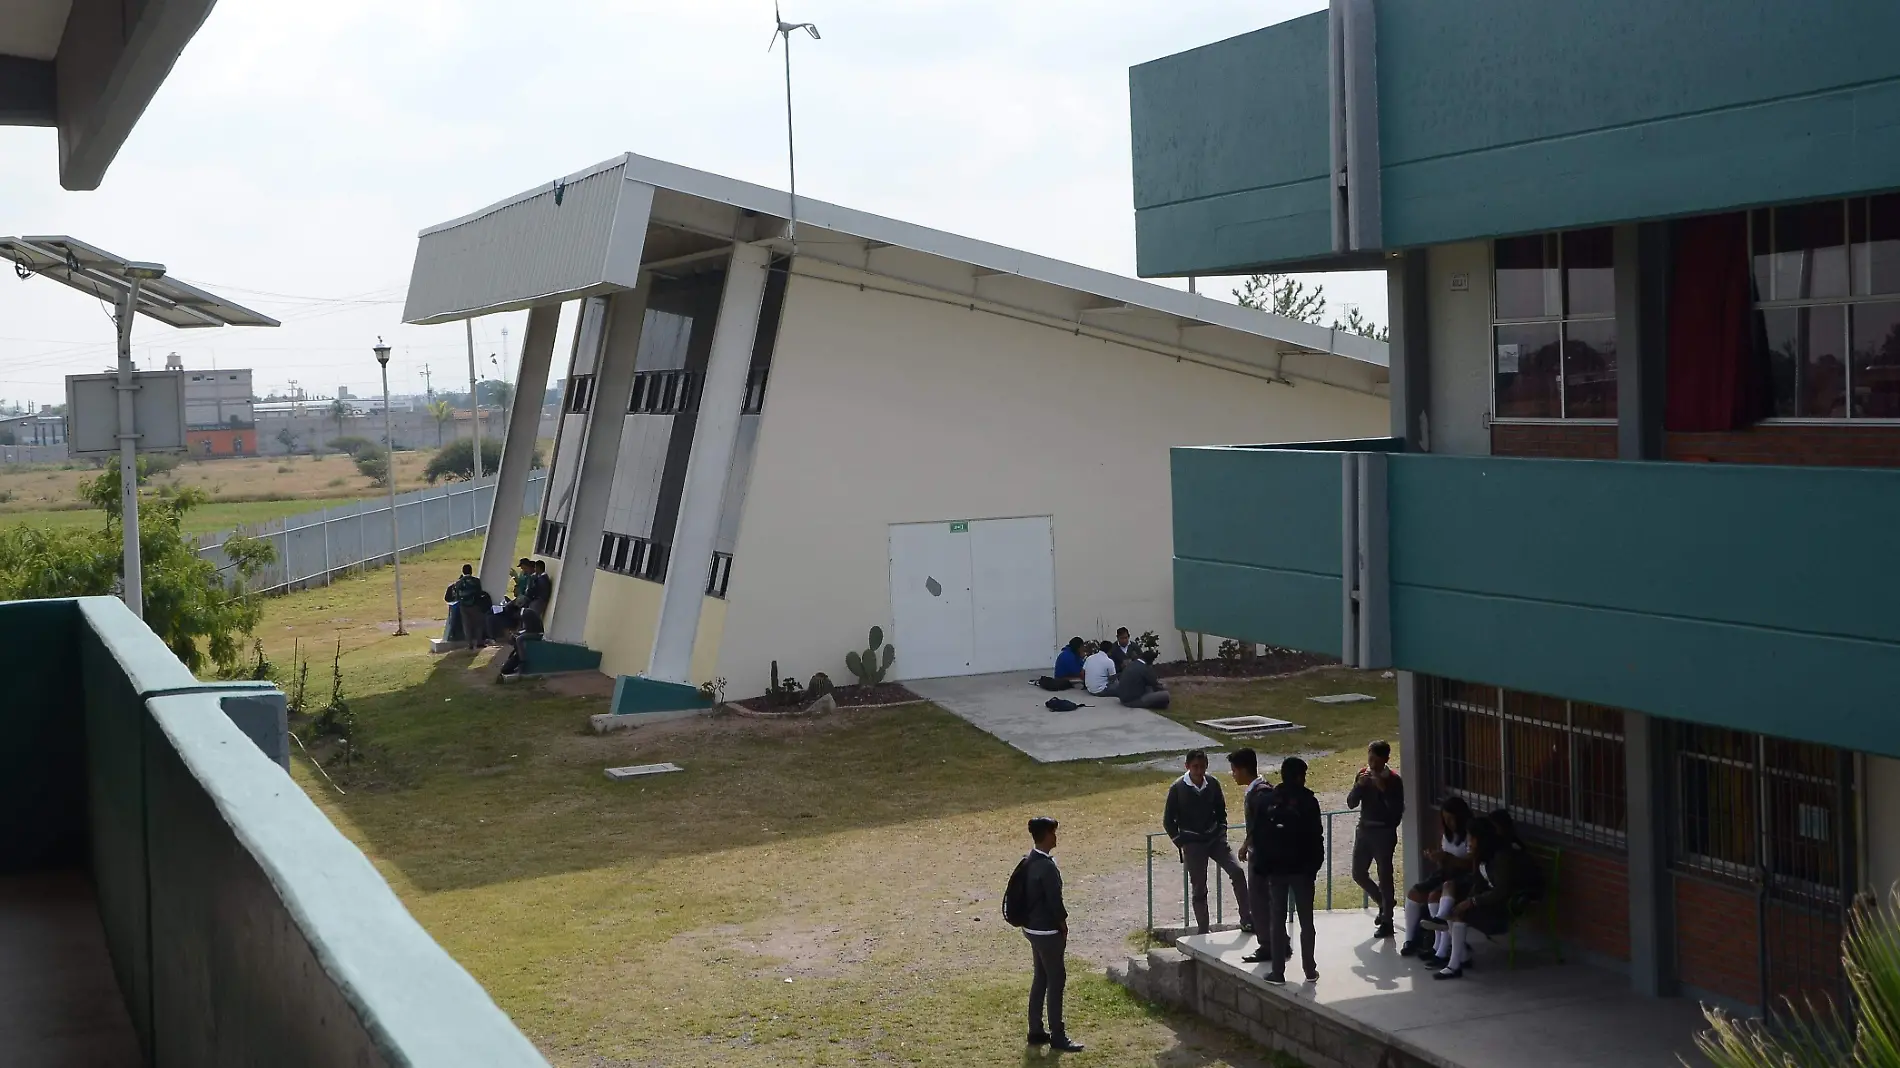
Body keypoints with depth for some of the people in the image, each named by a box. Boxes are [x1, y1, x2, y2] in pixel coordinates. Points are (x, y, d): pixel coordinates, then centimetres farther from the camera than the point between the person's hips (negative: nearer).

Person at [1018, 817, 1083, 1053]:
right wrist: (1063, 925, -5)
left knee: (1041, 978, 16)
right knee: (1056, 979, -1)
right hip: (1047, 931, -9)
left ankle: (1036, 1031, 22)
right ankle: (1057, 1036, 4)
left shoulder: (1029, 861, 6)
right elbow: (1055, 900, -21)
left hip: (1032, 927, 9)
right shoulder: (1047, 866, -23)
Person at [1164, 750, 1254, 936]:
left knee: (1237, 872, -15)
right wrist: (1181, 842, -6)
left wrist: (1222, 832, 4)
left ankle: (1246, 920, -7)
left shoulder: (1212, 784, 0)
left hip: (1215, 839, 3)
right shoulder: (1178, 788, -9)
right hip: (1193, 844, -3)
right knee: (1199, 889, 2)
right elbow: (1168, 820, -2)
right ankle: (1203, 932, 13)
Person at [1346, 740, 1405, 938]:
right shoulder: (1363, 775, 2)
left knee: (1384, 876, -1)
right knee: (1358, 873, 10)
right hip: (1364, 829, 5)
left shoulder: (1393, 780, -11)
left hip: (1384, 832, -5)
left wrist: (1383, 788, -25)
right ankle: (1383, 902, 33)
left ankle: (1386, 921, 9)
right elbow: (1351, 803, -3)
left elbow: (1397, 810, -17)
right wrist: (1359, 785, -19)